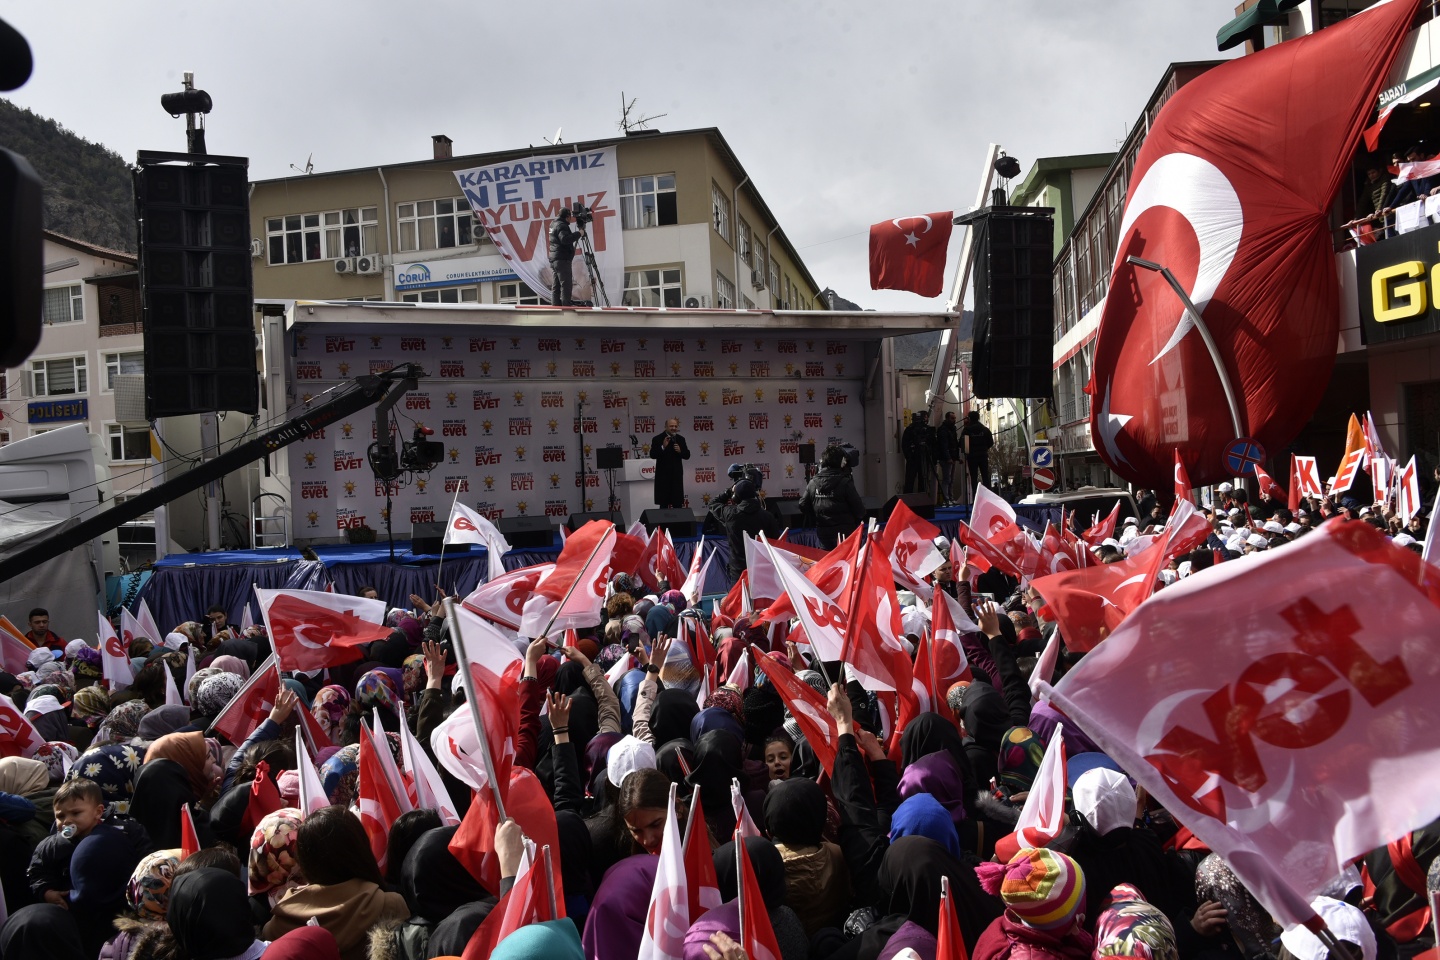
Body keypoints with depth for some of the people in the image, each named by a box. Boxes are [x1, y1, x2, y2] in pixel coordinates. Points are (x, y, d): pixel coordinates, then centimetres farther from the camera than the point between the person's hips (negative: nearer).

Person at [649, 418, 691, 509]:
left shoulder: (681, 439, 10)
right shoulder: (658, 439, -3)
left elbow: (687, 455, 8)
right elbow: (652, 455, -11)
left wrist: (680, 451, -12)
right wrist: (663, 447, -22)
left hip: (677, 475, 4)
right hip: (663, 475, -3)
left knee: (678, 503, 4)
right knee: (664, 504, 0)